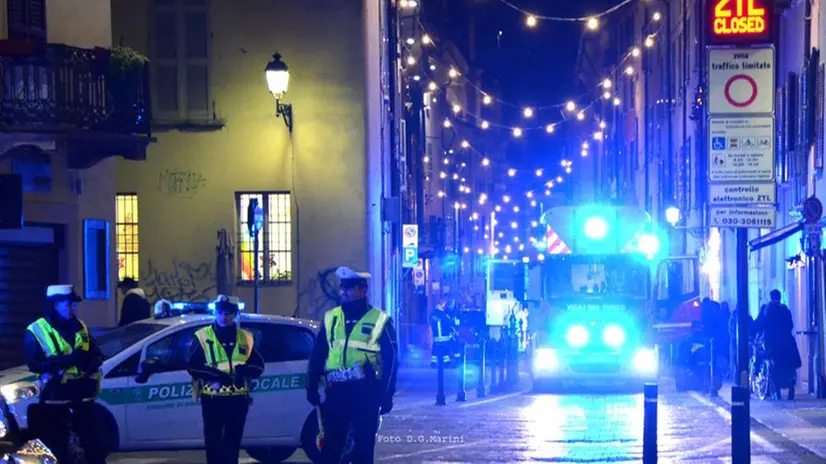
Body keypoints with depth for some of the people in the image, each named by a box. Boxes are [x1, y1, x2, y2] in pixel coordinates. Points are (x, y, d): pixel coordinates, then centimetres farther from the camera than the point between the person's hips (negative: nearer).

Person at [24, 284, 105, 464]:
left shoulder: (80, 327, 12)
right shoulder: (36, 331, -5)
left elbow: (98, 355, 12)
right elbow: (34, 364, -15)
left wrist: (91, 361, -13)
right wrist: (67, 360, -25)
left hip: (83, 394, 5)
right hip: (55, 396, -4)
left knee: (94, 443, 6)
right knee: (57, 448, 1)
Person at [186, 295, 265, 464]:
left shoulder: (246, 338, 9)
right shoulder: (202, 337, 0)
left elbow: (259, 366, 7)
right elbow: (192, 366, -8)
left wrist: (245, 369, -16)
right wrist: (216, 374, -21)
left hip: (238, 399, 3)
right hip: (212, 399, -3)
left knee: (233, 443, 8)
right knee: (213, 442, -3)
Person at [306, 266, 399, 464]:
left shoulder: (380, 320, 0)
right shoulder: (331, 318, 11)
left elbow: (391, 359, -2)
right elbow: (317, 355, 13)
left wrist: (387, 395, -7)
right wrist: (312, 387, 7)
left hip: (366, 394, -3)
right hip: (336, 392, 3)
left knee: (363, 447, 3)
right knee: (330, 446, 3)